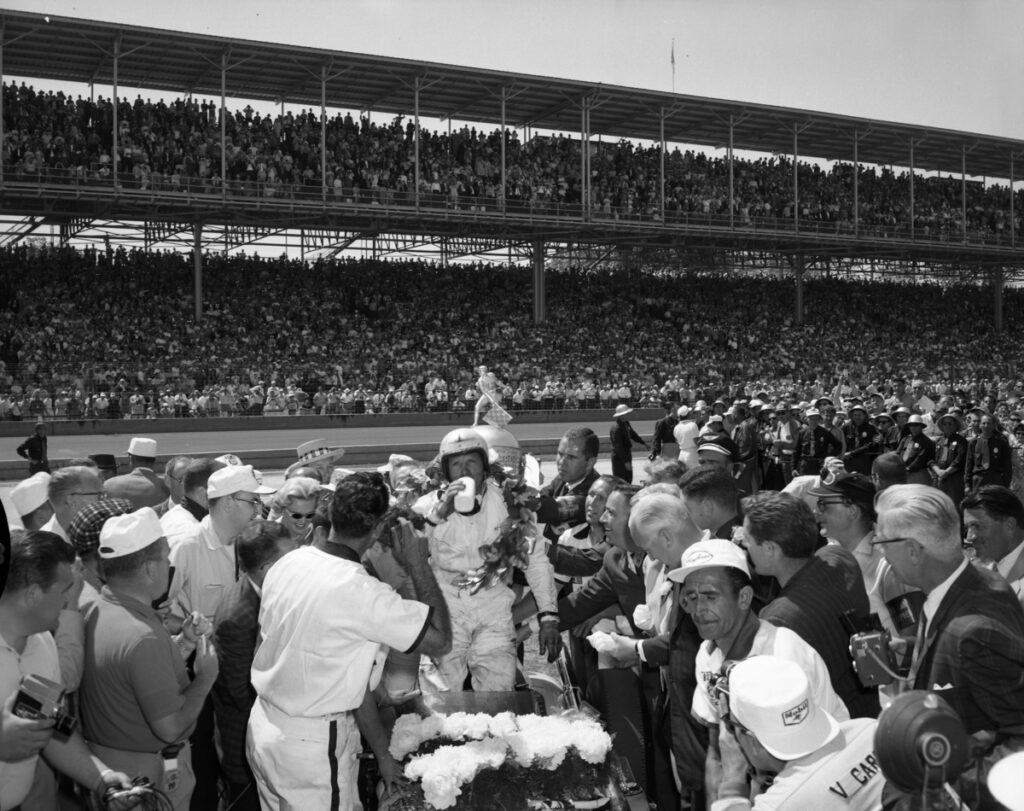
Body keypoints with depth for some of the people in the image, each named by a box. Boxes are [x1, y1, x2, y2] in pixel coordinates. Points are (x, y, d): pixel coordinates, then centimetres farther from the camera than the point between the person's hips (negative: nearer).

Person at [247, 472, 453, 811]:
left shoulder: (285, 563, -4)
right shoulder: (362, 592, -25)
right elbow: (441, 641, -20)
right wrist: (419, 566, -13)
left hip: (263, 727, 7)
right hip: (312, 745, -7)